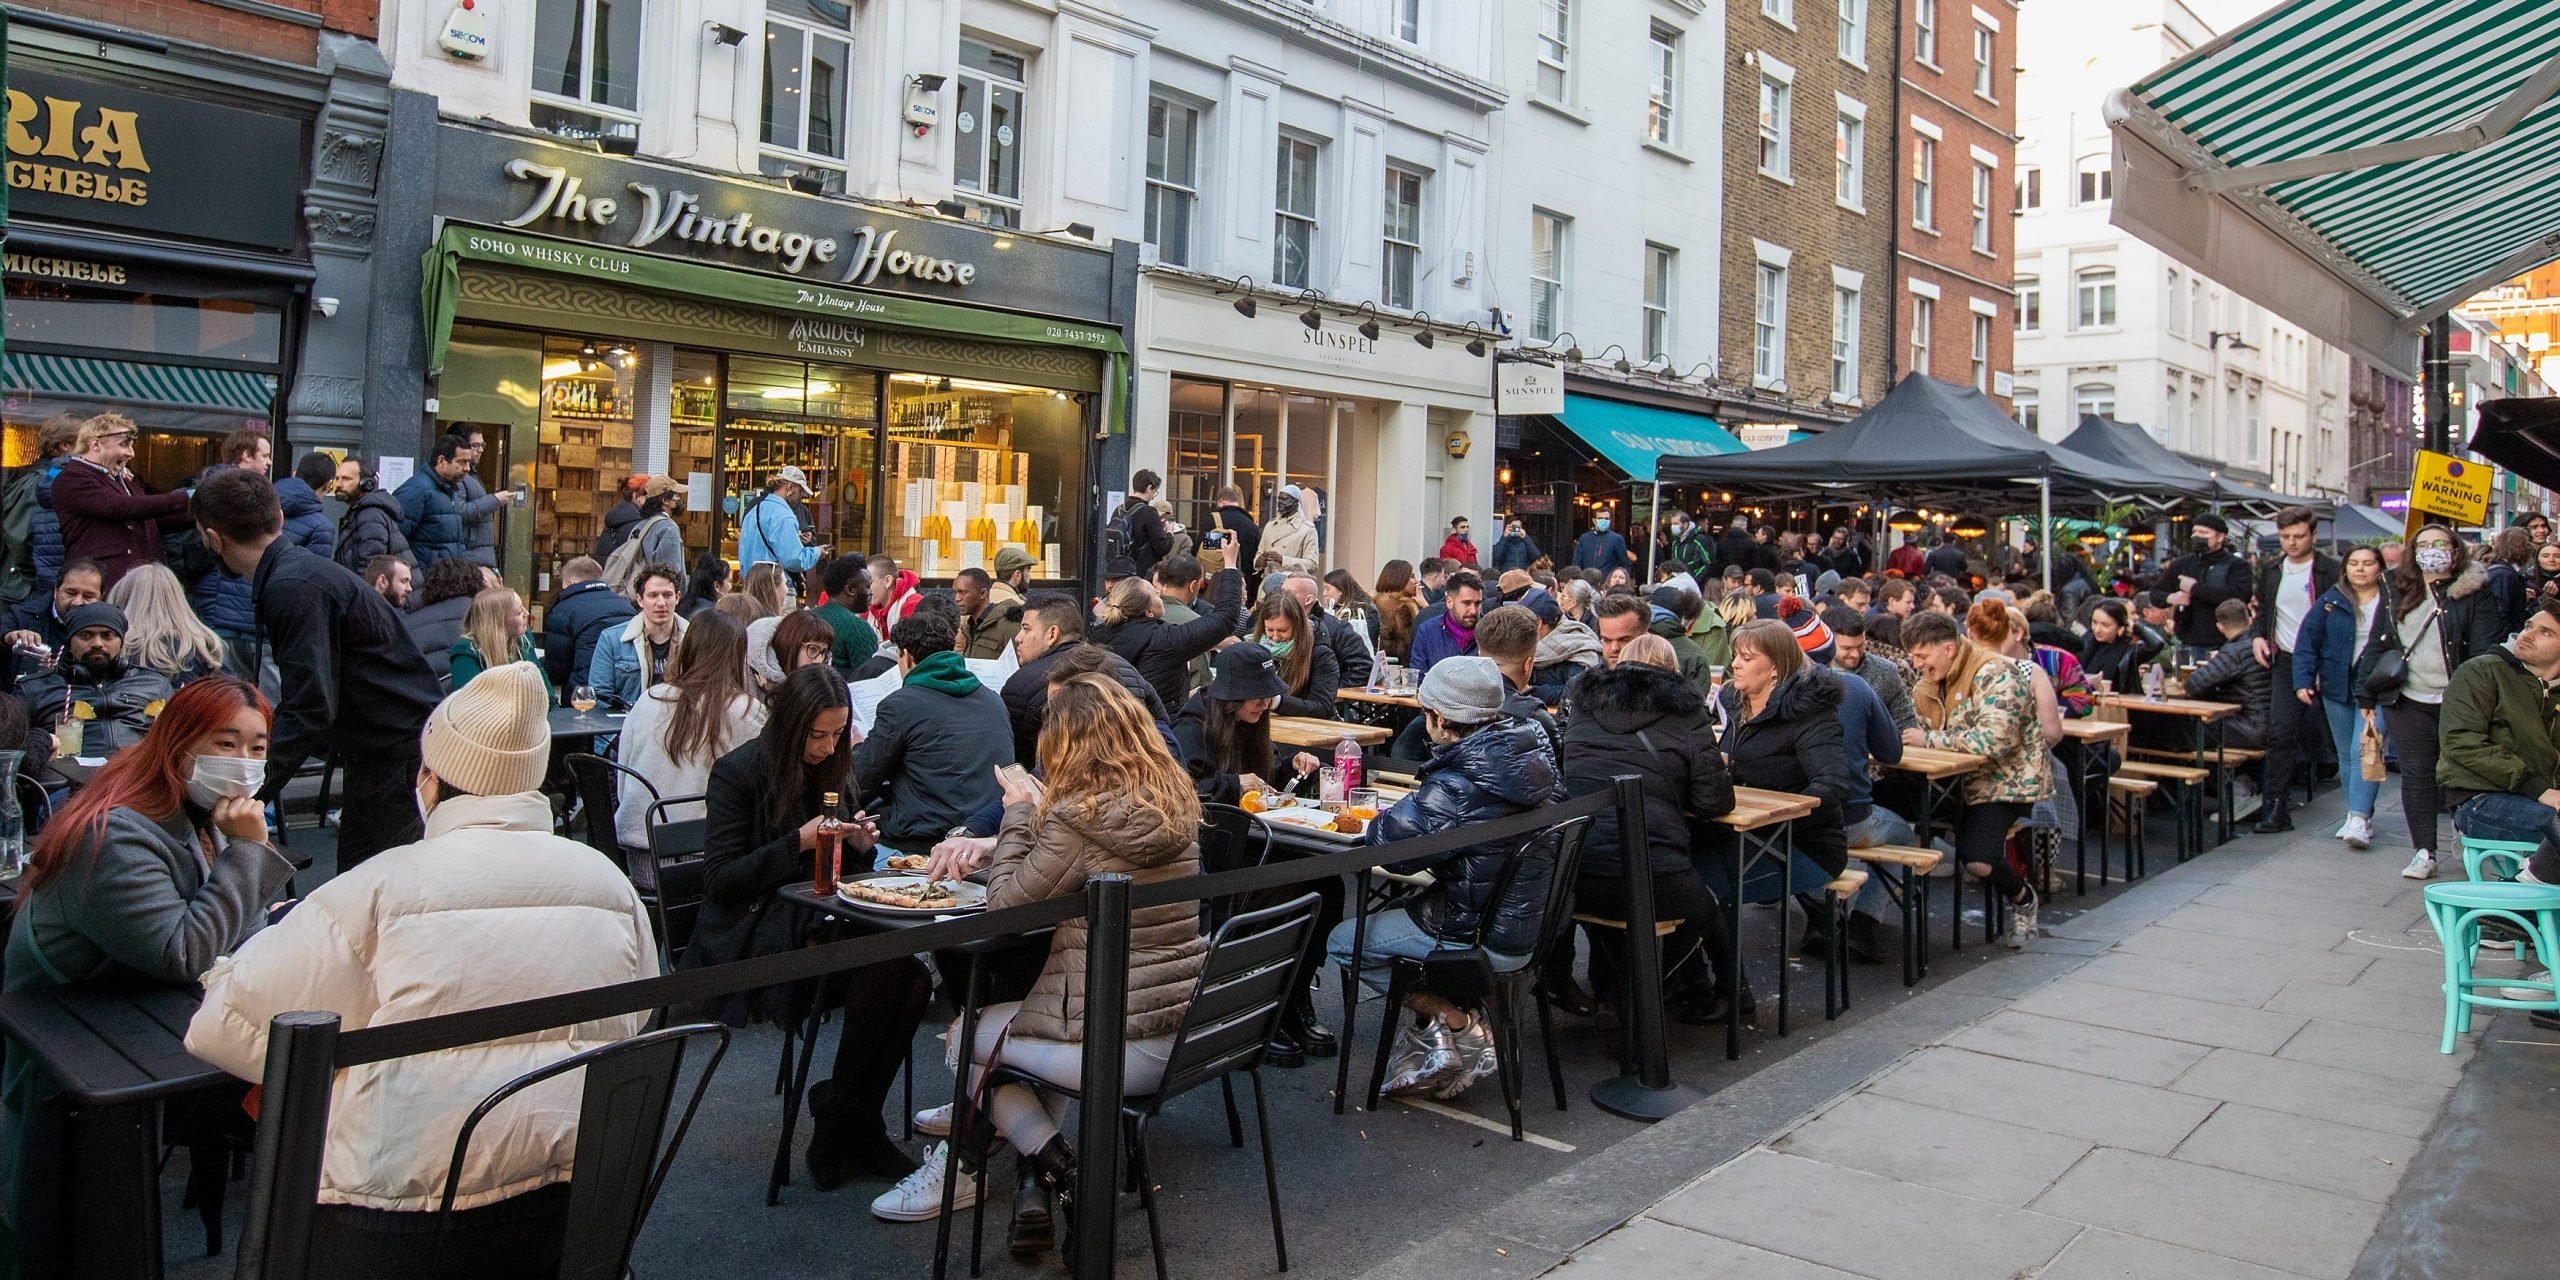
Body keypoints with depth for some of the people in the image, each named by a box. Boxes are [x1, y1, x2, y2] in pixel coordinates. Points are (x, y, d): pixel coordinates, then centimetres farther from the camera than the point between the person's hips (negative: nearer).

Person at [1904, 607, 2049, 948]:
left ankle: (2022, 898, 10)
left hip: (2004, 782, -8)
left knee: (1978, 861, -22)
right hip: (1959, 779, 8)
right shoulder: (1932, 680, 6)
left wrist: (1930, 739, -25)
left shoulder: (1994, 674, -19)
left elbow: (1994, 740, -31)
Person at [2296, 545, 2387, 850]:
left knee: (2364, 752, -14)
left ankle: (2358, 819, -16)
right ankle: (2361, 817, 18)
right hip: (2337, 689, 3)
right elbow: (2308, 642, 2)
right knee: (2346, 756, 8)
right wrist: (2303, 681, -8)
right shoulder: (2330, 602, 5)